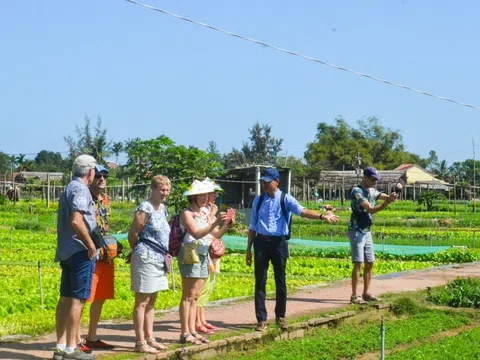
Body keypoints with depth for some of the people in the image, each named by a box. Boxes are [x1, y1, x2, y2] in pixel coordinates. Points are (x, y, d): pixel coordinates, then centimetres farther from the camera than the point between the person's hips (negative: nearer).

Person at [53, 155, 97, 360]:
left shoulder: (69, 189, 18)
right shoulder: (80, 190, -13)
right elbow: (76, 221, -24)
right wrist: (91, 244, -16)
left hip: (66, 251, 10)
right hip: (80, 252, -10)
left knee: (65, 298, 10)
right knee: (77, 299, -7)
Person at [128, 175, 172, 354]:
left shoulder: (163, 209, 12)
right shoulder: (145, 209, -14)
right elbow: (132, 234, -10)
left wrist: (164, 254, 14)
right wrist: (139, 251, 4)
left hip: (159, 259, 9)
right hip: (146, 258, -9)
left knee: (151, 302, 13)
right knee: (142, 302, -4)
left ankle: (149, 338, 19)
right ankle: (140, 343, -1)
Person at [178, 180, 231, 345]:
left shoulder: (204, 214, 15)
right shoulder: (187, 213, -7)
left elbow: (217, 235, 14)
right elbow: (196, 233, -20)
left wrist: (226, 224, -4)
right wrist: (216, 222, -25)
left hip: (203, 256, 8)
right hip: (190, 255, -8)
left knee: (195, 296, 8)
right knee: (188, 296, -6)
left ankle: (192, 331, 10)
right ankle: (185, 333, -5)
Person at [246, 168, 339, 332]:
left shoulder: (285, 199, -2)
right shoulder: (258, 200, 8)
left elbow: (302, 211, -18)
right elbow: (253, 226, 13)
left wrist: (322, 216, -36)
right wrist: (249, 248, 12)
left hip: (279, 242, -2)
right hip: (261, 241, 2)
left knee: (280, 281, 7)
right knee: (260, 281, 1)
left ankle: (280, 316, 23)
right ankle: (261, 319, 8)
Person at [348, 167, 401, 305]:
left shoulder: (372, 191, 11)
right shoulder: (357, 191, -15)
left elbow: (388, 197, 14)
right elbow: (371, 209, -24)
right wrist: (387, 202, -32)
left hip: (367, 231, 9)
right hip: (357, 231, -9)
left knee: (370, 263, 9)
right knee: (358, 264, -12)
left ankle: (366, 293, 16)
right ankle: (354, 296, -10)